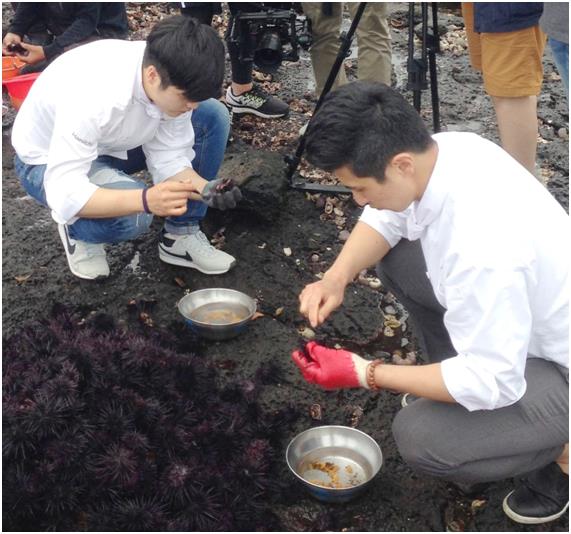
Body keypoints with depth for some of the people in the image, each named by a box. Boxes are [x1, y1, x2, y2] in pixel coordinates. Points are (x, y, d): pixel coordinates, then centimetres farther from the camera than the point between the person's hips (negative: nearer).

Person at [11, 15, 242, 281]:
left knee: (213, 116, -11)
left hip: (115, 143, 6)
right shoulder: (93, 96, -40)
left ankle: (181, 236, 0)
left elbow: (169, 159, -12)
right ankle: (77, 229, 0)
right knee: (132, 216, -36)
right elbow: (64, 194, -40)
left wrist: (206, 189, -32)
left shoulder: (171, 83, -21)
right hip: (48, 162, -6)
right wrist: (146, 200, -52)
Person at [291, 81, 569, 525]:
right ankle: (461, 384, 17)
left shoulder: (480, 248, -38)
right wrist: (337, 277, -14)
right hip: (530, 307, 8)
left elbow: (492, 380, -30)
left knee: (421, 438, -23)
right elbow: (385, 218, 4)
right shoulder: (445, 149, -14)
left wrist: (363, 372, -25)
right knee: (394, 252, 4)